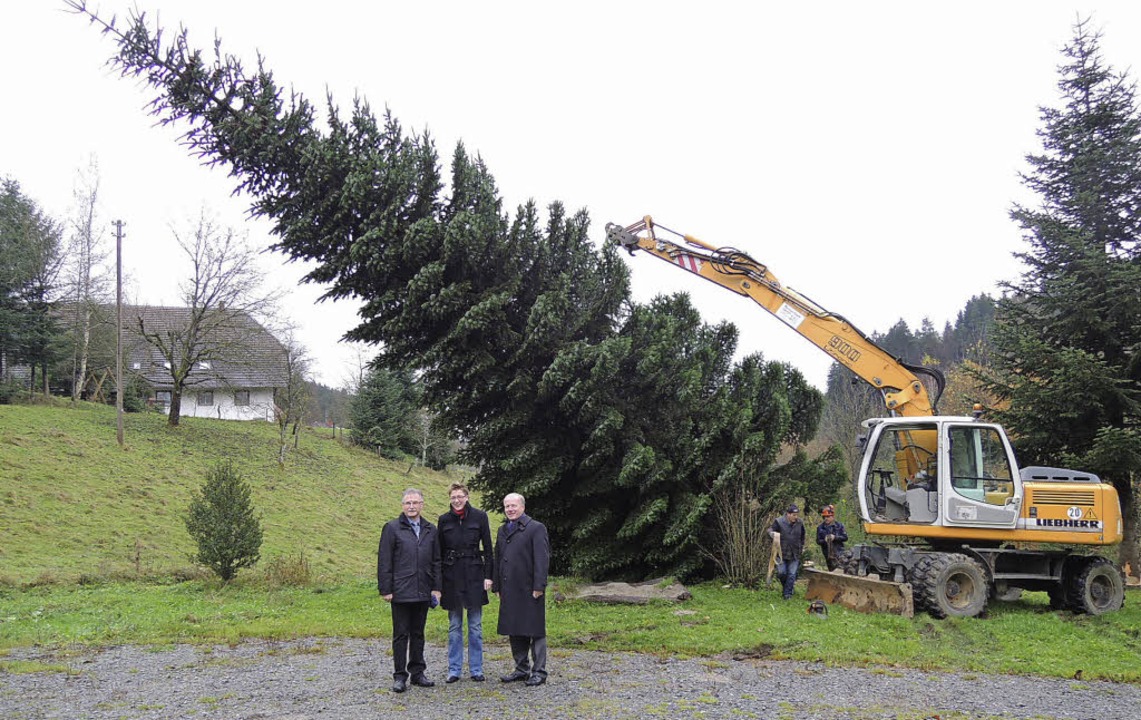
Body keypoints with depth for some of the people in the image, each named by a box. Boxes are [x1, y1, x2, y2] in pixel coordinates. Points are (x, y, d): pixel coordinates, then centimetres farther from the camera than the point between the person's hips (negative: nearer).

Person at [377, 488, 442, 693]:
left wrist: (436, 588, 5)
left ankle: (417, 672, 21)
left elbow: (436, 561, 12)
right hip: (401, 592, -4)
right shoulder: (392, 528, -2)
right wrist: (385, 589, -9)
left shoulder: (430, 530, 9)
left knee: (418, 634, 12)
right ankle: (399, 675, 8)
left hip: (423, 592, 4)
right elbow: (384, 562, -4)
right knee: (401, 635, 2)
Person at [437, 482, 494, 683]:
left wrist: (488, 575, -5)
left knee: (475, 625, 4)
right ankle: (454, 670, 14)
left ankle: (476, 669, 12)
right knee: (454, 626, 7)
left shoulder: (479, 516, -1)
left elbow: (487, 548, 1)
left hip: (474, 575, -1)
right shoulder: (444, 520, 4)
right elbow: (440, 551, 8)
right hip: (452, 576, 1)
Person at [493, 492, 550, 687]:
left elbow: (542, 559, -11)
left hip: (529, 590, -7)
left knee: (535, 631, -2)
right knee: (514, 632, 11)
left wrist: (539, 587, -16)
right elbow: (498, 559, 20)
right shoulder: (502, 530, 17)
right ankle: (522, 669, 22)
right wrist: (497, 586, 15)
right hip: (509, 591, 7)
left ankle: (539, 672, 5)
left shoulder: (536, 528, -5)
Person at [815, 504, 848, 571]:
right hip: (828, 555, 2)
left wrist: (835, 537, -14)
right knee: (832, 570, 5)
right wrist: (824, 540, -16)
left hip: (839, 553, -1)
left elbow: (845, 537, 0)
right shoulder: (820, 527, 3)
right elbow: (818, 541, 5)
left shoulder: (839, 525, 2)